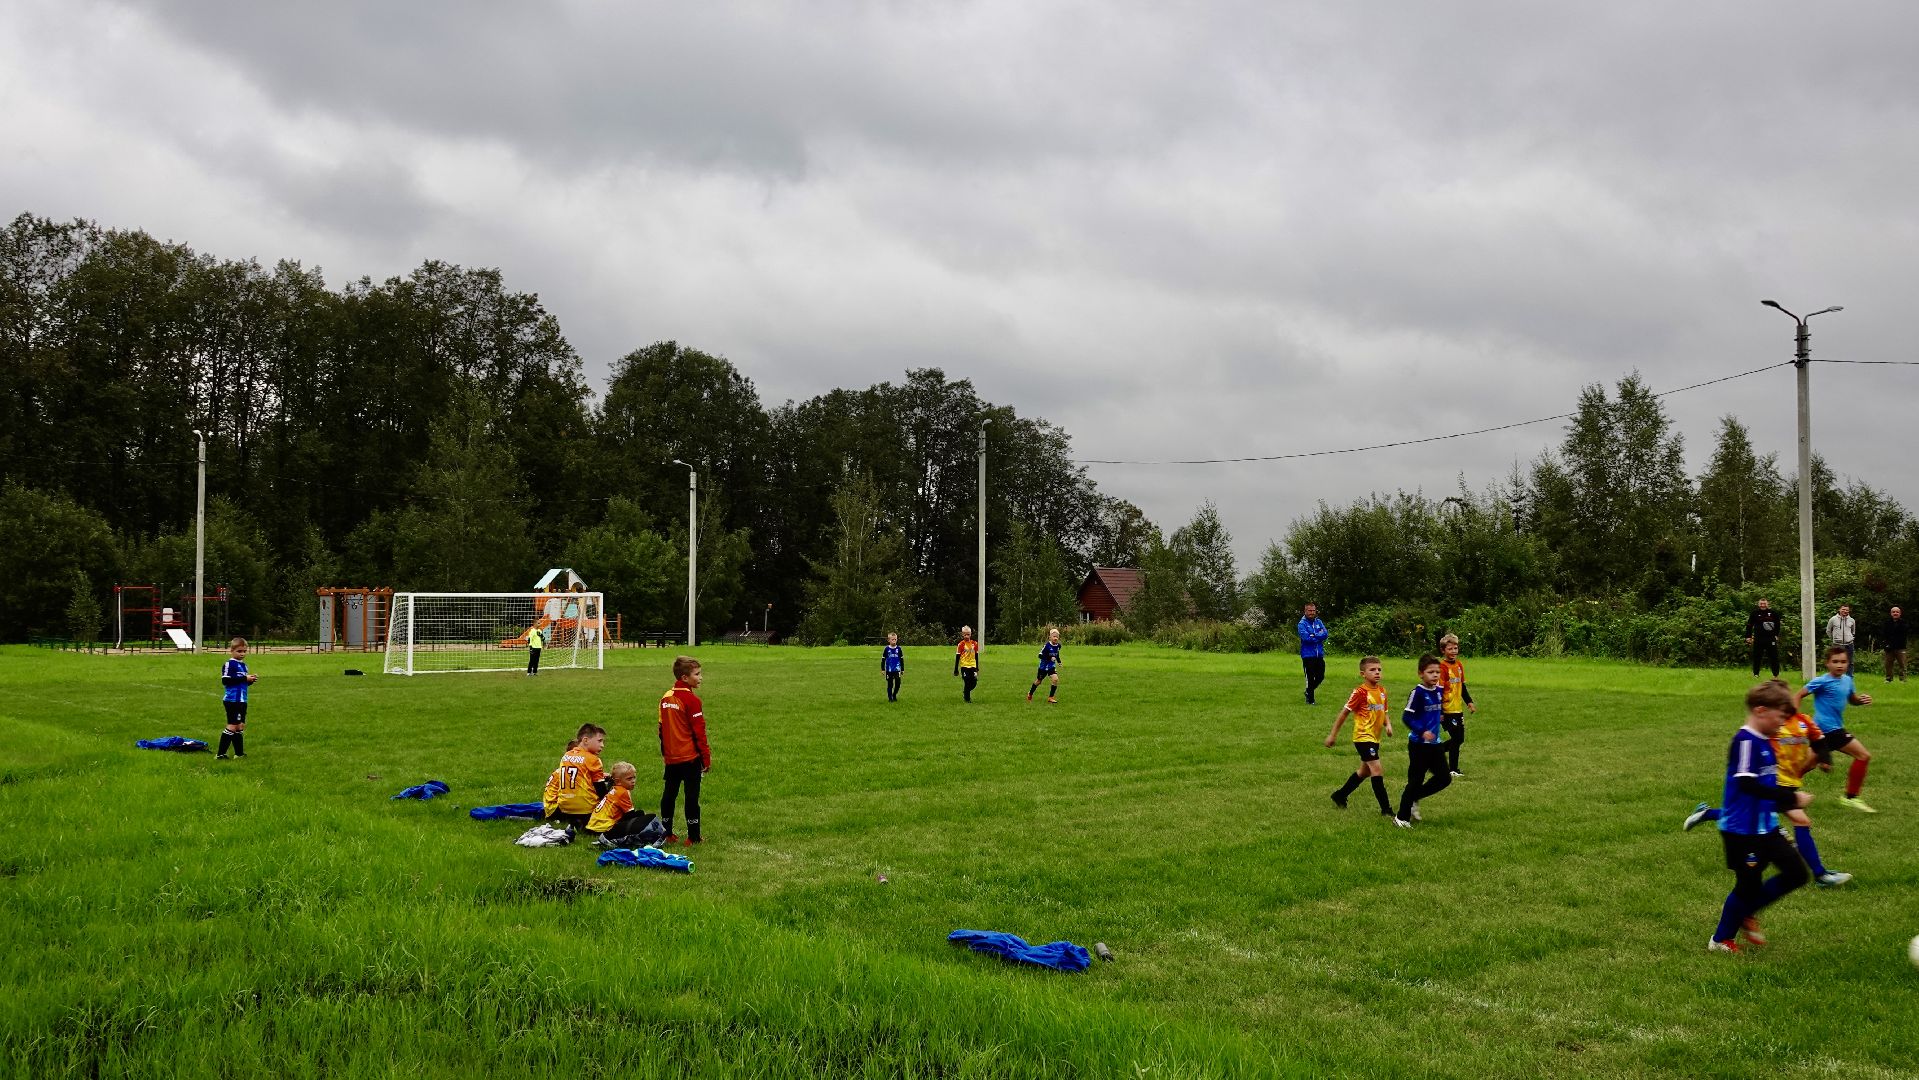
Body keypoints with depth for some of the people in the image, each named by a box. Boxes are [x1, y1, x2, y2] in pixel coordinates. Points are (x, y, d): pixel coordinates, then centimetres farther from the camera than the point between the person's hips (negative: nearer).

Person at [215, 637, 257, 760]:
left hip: (242, 700, 9)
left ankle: (239, 753, 17)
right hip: (232, 700, -9)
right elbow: (225, 681, -20)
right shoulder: (229, 664, -10)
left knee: (240, 726, 11)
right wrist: (244, 678, -21)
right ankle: (220, 754, -5)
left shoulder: (243, 665, 16)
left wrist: (251, 679, 1)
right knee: (232, 726, -8)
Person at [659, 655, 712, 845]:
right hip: (690, 758, -7)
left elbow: (661, 728, 14)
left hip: (671, 758, 7)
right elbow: (699, 732, -13)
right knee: (692, 796, -1)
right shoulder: (691, 700, -14)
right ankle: (693, 837, 1)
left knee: (669, 795, 13)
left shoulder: (665, 698, 8)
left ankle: (666, 834, 20)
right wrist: (706, 757, -7)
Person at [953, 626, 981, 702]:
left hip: (972, 665, 4)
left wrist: (977, 667, 15)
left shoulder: (974, 644, 4)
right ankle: (967, 698, 10)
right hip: (964, 666, -4)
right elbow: (957, 657, -4)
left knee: (974, 682, 0)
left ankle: (965, 692, 27)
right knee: (967, 682, -4)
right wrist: (956, 669, -5)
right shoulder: (961, 644, -7)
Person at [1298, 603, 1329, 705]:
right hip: (1308, 655, -5)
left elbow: (1325, 633, -3)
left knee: (1320, 677, 10)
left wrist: (1314, 635, -16)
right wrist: (1319, 636, -9)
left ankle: (1308, 692, 33)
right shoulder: (1302, 624, -6)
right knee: (1310, 678, 1)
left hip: (1319, 654, 5)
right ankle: (1310, 700, 11)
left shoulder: (1318, 622, 10)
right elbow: (1305, 637, -18)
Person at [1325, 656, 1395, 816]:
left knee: (1365, 771, 19)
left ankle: (1340, 796, 35)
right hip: (1363, 736, -9)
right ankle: (1386, 809, -9)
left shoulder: (1382, 691, 7)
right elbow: (1344, 713, -9)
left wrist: (1388, 724, -4)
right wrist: (1333, 735, -7)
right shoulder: (1360, 692, -15)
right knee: (1377, 770, -13)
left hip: (1375, 737, 9)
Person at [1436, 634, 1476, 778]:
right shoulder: (1442, 667, -15)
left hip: (1458, 709, 8)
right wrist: (1439, 712, -18)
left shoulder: (1459, 665, 10)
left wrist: (1469, 702, 12)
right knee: (1456, 739, -4)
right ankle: (1453, 770, 7)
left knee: (1459, 739, 12)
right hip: (1447, 711, -8)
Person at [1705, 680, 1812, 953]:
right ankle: (1721, 940, 21)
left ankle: (1746, 912, 24)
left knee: (1797, 873, 8)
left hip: (1766, 826, 9)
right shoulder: (1745, 741, -19)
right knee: (1749, 884, 2)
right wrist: (1791, 798, -27)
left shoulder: (1765, 742, 9)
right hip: (1742, 829, -9)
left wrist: (1789, 805, 16)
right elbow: (1748, 785, -29)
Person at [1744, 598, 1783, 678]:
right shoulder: (1755, 614, 2)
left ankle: (1776, 674, 10)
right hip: (1758, 639, -1)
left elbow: (1777, 625, 17)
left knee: (1774, 656, 2)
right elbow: (1749, 626, 6)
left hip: (1771, 638, 1)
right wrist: (1748, 637, 1)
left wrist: (1776, 635, 15)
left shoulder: (1773, 613, 5)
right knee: (1757, 657, 3)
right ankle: (1755, 674, 13)